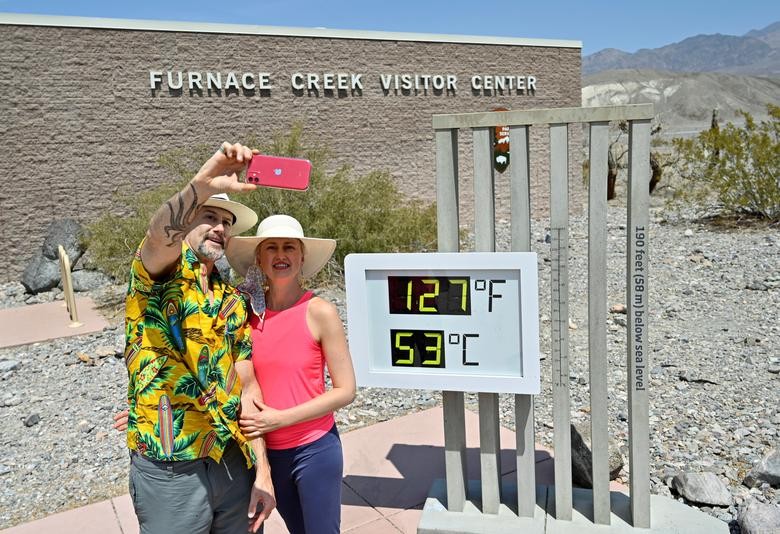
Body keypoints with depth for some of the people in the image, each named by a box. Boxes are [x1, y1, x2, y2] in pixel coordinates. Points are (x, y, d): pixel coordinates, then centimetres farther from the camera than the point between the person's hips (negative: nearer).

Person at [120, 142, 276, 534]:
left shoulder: (233, 303, 10)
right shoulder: (159, 277, -4)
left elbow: (247, 388, 7)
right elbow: (161, 235, -30)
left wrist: (262, 470, 2)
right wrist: (202, 185, -47)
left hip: (234, 463, 5)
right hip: (169, 470, -5)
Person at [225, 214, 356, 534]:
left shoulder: (320, 312, -14)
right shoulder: (249, 312, -3)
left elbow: (345, 391, -13)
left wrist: (280, 418, -18)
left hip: (314, 448, -4)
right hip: (267, 451, 4)